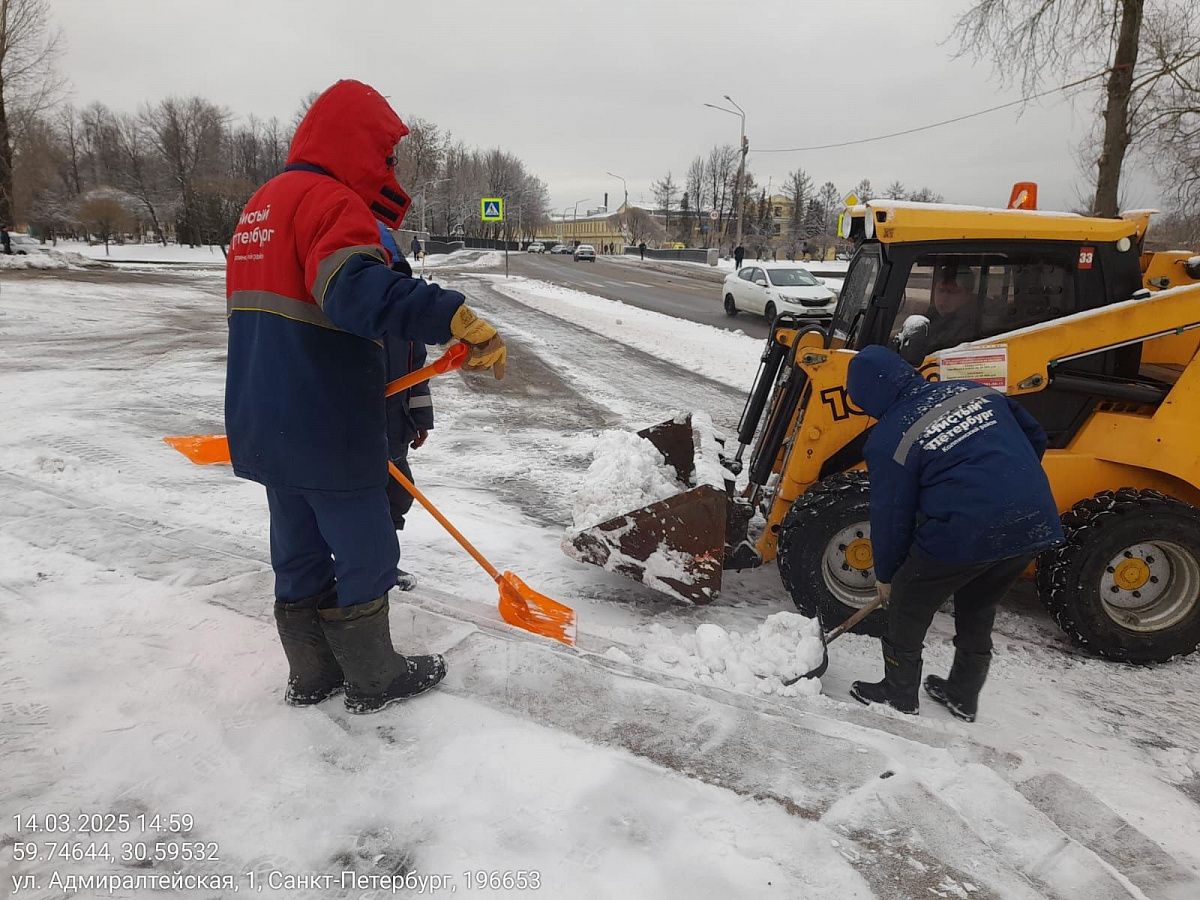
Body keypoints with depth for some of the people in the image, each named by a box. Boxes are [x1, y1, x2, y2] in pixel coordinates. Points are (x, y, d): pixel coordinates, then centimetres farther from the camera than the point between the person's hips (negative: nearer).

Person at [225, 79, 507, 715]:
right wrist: (456, 318, -44)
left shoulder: (261, 204, 17)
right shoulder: (329, 200, -15)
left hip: (262, 424, 9)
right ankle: (373, 679, 22)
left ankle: (311, 675, 33)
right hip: (326, 430, -9)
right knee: (365, 553, 7)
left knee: (298, 553, 19)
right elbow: (357, 292, -36)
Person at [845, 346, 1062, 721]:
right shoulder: (975, 391, 12)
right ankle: (964, 695, 41)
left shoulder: (890, 439, -5)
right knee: (978, 610, 27)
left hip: (966, 532, -7)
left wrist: (885, 574, 14)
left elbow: (891, 515, 0)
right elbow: (1035, 437, 21)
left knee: (908, 608, 16)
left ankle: (899, 696, 28)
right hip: (1035, 524, 7)